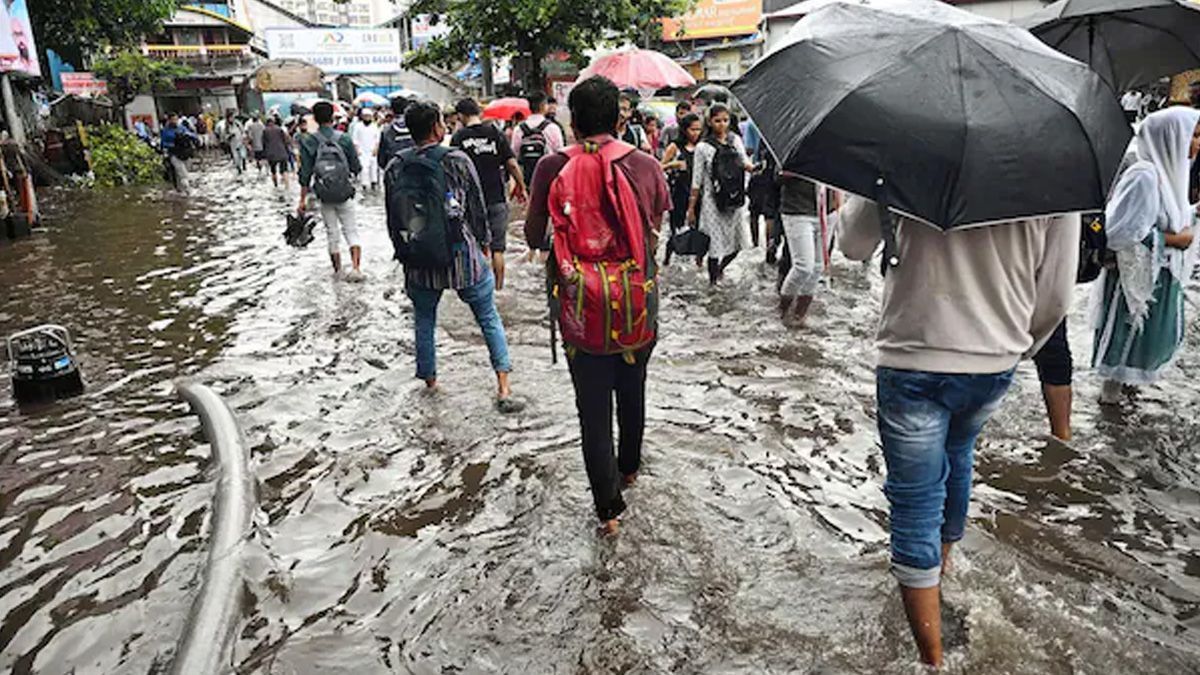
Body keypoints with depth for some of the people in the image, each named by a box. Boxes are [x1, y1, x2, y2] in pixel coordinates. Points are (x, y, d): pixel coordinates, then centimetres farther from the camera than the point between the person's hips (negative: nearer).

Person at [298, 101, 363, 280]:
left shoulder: (308, 141, -5)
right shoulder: (344, 139, -5)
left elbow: (305, 173, -6)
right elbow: (356, 168, -2)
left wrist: (303, 199, -1)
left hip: (324, 197, 1)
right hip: (345, 193, -1)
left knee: (331, 233, 12)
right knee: (351, 230, 5)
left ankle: (337, 270, 22)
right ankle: (356, 267, -11)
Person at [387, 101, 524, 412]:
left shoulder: (395, 169, 0)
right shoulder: (458, 161, -8)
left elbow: (393, 220, 6)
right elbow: (478, 209, -2)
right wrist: (484, 243, 13)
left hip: (419, 263, 2)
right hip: (464, 257, -2)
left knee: (424, 321, 22)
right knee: (489, 318, 9)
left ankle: (429, 381, 32)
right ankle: (503, 389, 5)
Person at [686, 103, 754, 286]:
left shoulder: (735, 140, 6)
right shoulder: (703, 147, -5)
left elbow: (745, 163, 12)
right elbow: (696, 181, -3)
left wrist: (752, 167, -12)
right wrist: (691, 209, -3)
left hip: (734, 201, 5)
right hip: (712, 202, -4)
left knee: (736, 244, 11)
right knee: (716, 245, -2)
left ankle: (719, 269, 39)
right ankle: (713, 282, 15)